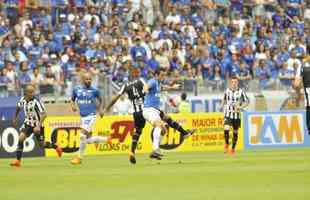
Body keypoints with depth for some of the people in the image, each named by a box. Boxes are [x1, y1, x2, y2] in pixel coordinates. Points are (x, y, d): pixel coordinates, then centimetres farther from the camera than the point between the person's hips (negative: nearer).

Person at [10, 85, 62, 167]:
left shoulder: (36, 101, -25)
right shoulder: (23, 99, -7)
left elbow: (44, 114, -28)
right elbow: (18, 107, 17)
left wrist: (39, 126, -35)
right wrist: (15, 118, 26)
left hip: (37, 125, -4)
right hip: (28, 123, 4)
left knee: (42, 144, 4)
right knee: (21, 138, -16)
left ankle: (56, 147, 35)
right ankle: (18, 160, -10)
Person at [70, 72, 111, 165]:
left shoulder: (94, 91, -3)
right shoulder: (76, 90, 3)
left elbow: (99, 99, 16)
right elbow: (72, 99, 17)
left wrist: (99, 109, 11)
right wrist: (73, 105, -2)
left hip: (91, 116, -5)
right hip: (83, 116, 5)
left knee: (82, 135, -16)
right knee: (88, 139, 8)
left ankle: (79, 157, -5)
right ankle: (106, 139, 33)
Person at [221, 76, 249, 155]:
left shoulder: (241, 91, -4)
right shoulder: (227, 91, 2)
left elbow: (247, 102, 0)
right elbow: (224, 100, 20)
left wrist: (240, 107, -15)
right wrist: (223, 106, 6)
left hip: (237, 115, 0)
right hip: (228, 114, 0)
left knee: (235, 132, 8)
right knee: (226, 129, -20)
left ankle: (233, 148, 24)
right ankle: (226, 144, 4)